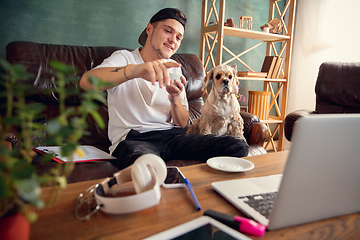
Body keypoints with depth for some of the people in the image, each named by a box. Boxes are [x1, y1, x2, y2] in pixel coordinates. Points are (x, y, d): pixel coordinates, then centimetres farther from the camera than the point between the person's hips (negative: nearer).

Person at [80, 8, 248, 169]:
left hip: (171, 135, 6)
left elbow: (182, 123, 15)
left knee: (238, 146, -15)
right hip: (132, 139, -5)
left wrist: (174, 99, -8)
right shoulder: (123, 58, 5)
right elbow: (86, 81, -20)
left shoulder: (174, 69, 19)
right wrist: (134, 70, -38)